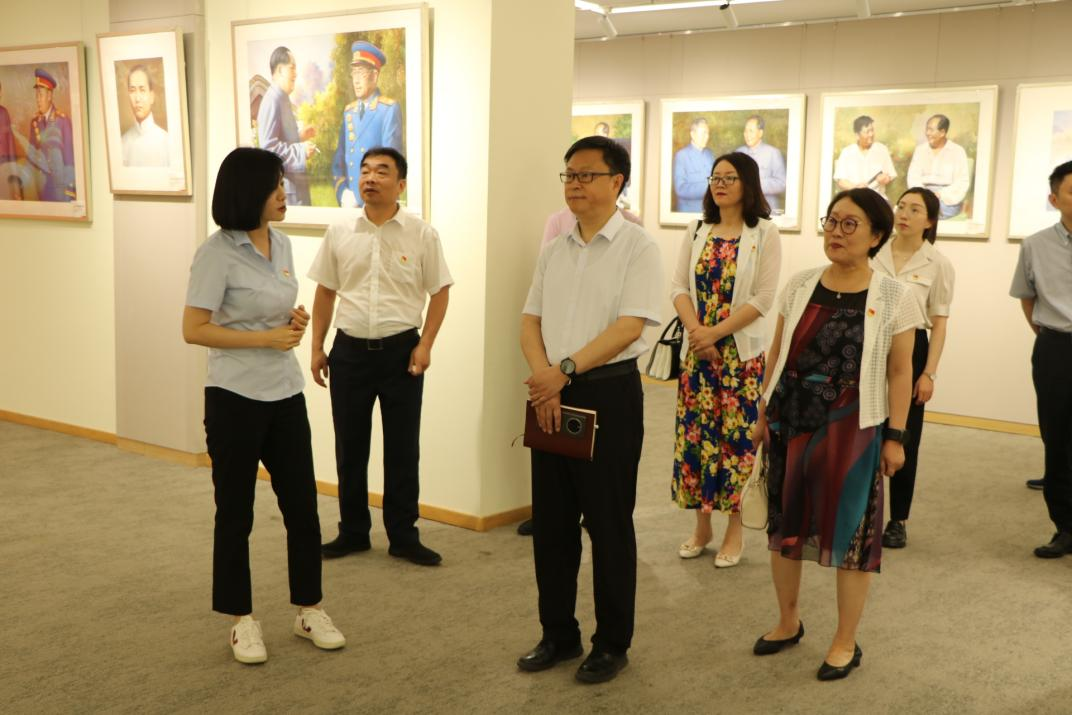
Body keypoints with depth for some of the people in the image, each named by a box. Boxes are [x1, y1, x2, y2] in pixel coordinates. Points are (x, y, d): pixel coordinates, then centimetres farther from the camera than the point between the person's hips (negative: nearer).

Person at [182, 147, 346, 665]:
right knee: (235, 513, 7)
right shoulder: (218, 252, -14)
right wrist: (265, 338, -20)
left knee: (302, 505, 9)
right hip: (236, 398, -6)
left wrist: (294, 322, -1)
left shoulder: (281, 243, 7)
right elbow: (193, 330, -17)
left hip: (285, 393, 6)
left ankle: (308, 610, 24)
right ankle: (242, 620, 21)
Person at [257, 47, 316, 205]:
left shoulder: (282, 99, 15)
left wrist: (300, 137, 16)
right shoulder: (272, 100, -15)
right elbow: (268, 147, -22)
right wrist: (301, 151, -21)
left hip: (294, 182, 10)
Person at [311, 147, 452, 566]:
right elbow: (325, 292, 10)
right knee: (350, 446, 11)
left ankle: (403, 536, 19)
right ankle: (353, 532, 26)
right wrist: (317, 348, 8)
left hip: (401, 350, -2)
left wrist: (425, 345, -7)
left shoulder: (421, 234, -4)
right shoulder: (339, 233, 3)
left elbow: (439, 291, 1)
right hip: (350, 350, 2)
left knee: (403, 448, 6)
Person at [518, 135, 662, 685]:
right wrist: (544, 379, -10)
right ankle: (558, 634, 28)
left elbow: (630, 326, -16)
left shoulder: (637, 246, -7)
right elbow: (530, 322, 8)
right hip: (550, 394, 6)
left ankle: (612, 643, 21)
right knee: (550, 521, 12)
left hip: (608, 393, -5)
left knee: (608, 524, 4)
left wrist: (566, 369, -22)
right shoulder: (554, 250, 11)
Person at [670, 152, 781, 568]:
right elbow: (679, 287, 4)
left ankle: (735, 530, 12)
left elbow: (763, 298, -10)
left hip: (741, 350, -4)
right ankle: (701, 525, 18)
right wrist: (697, 332, -12)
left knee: (736, 435, 0)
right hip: (697, 349, 4)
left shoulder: (764, 233, -3)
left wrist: (715, 333, -15)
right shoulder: (697, 232, 10)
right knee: (695, 432, 5)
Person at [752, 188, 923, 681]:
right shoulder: (799, 286, 4)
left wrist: (895, 436, -6)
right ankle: (788, 621, 32)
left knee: (850, 529, 5)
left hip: (852, 427, -3)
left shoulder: (894, 297, -6)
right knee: (784, 522, 12)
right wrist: (764, 412, 10)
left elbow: (900, 372, -4)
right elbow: (777, 354, 9)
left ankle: (845, 641, 21)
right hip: (791, 420, 4)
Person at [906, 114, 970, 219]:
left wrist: (940, 195, -19)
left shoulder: (957, 151, 3)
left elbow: (962, 183, -4)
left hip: (949, 199, -3)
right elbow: (913, 178, 3)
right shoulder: (920, 149, 12)